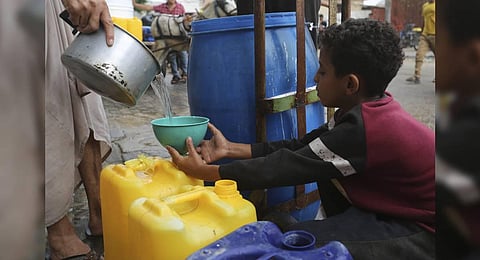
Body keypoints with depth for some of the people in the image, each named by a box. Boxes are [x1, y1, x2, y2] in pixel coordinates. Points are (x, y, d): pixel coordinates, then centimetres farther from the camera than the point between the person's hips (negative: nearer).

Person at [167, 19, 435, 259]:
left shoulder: (362, 130, -30)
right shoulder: (372, 107, -2)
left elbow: (285, 168, -25)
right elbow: (300, 148, -1)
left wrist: (202, 171, -17)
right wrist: (230, 148, 0)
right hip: (407, 210, 9)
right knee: (323, 163, 4)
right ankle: (351, 236, 17)